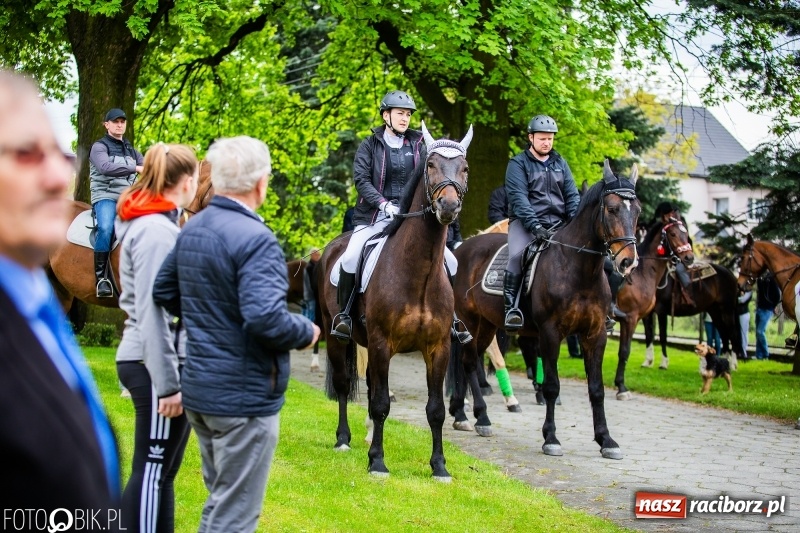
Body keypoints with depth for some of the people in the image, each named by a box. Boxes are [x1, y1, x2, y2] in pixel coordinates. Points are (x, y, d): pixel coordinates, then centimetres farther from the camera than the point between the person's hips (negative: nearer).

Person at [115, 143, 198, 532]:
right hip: (156, 365, -9)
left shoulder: (157, 225, 12)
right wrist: (168, 383, -21)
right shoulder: (157, 231, -17)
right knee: (152, 469, -2)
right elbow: (152, 313, -21)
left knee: (161, 469, 15)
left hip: (153, 363, 9)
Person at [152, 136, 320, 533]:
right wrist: (307, 332, -12)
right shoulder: (255, 238, -22)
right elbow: (265, 318, -30)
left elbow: (163, 291, 17)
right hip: (244, 396, -9)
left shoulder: (191, 230, 6)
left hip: (198, 390, 9)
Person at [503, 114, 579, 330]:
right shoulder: (518, 163, 1)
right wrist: (534, 225, -25)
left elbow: (572, 196, 11)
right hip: (525, 222, -5)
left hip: (558, 223, 5)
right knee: (517, 254, -31)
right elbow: (518, 197, -12)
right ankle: (511, 306, -26)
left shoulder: (560, 163, 17)